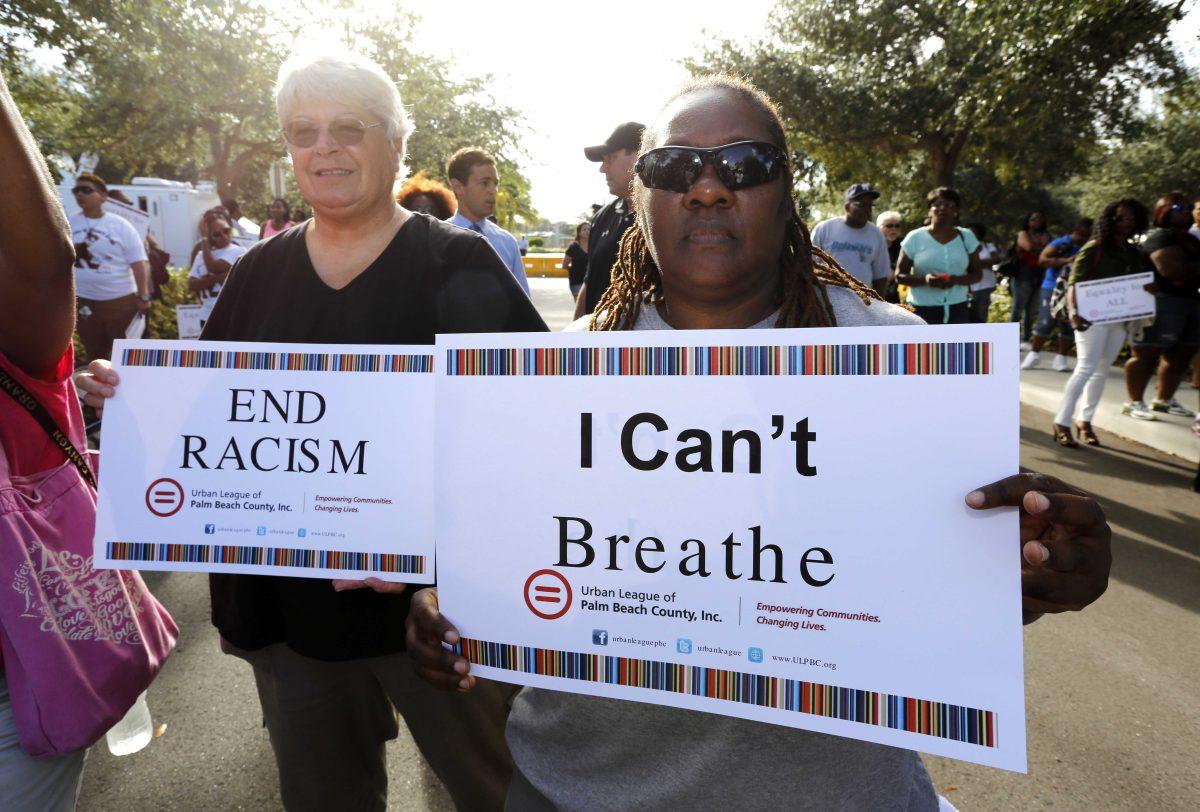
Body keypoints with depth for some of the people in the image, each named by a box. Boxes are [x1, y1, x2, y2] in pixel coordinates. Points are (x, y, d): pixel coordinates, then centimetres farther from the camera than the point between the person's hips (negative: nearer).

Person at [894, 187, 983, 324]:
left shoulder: (966, 237, 6)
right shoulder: (915, 238, -2)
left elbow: (977, 273, 8)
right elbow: (899, 275, -1)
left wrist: (957, 280, -15)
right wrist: (924, 280, -21)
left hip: (957, 309, 3)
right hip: (922, 310, -3)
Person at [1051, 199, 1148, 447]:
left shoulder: (1133, 253, 12)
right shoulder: (1094, 249, -7)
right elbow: (1073, 283, -13)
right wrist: (1074, 311, -27)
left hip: (1119, 319, 7)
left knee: (1102, 370, 9)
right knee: (1086, 368, -10)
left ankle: (1084, 420, 17)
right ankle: (1062, 423, -6)